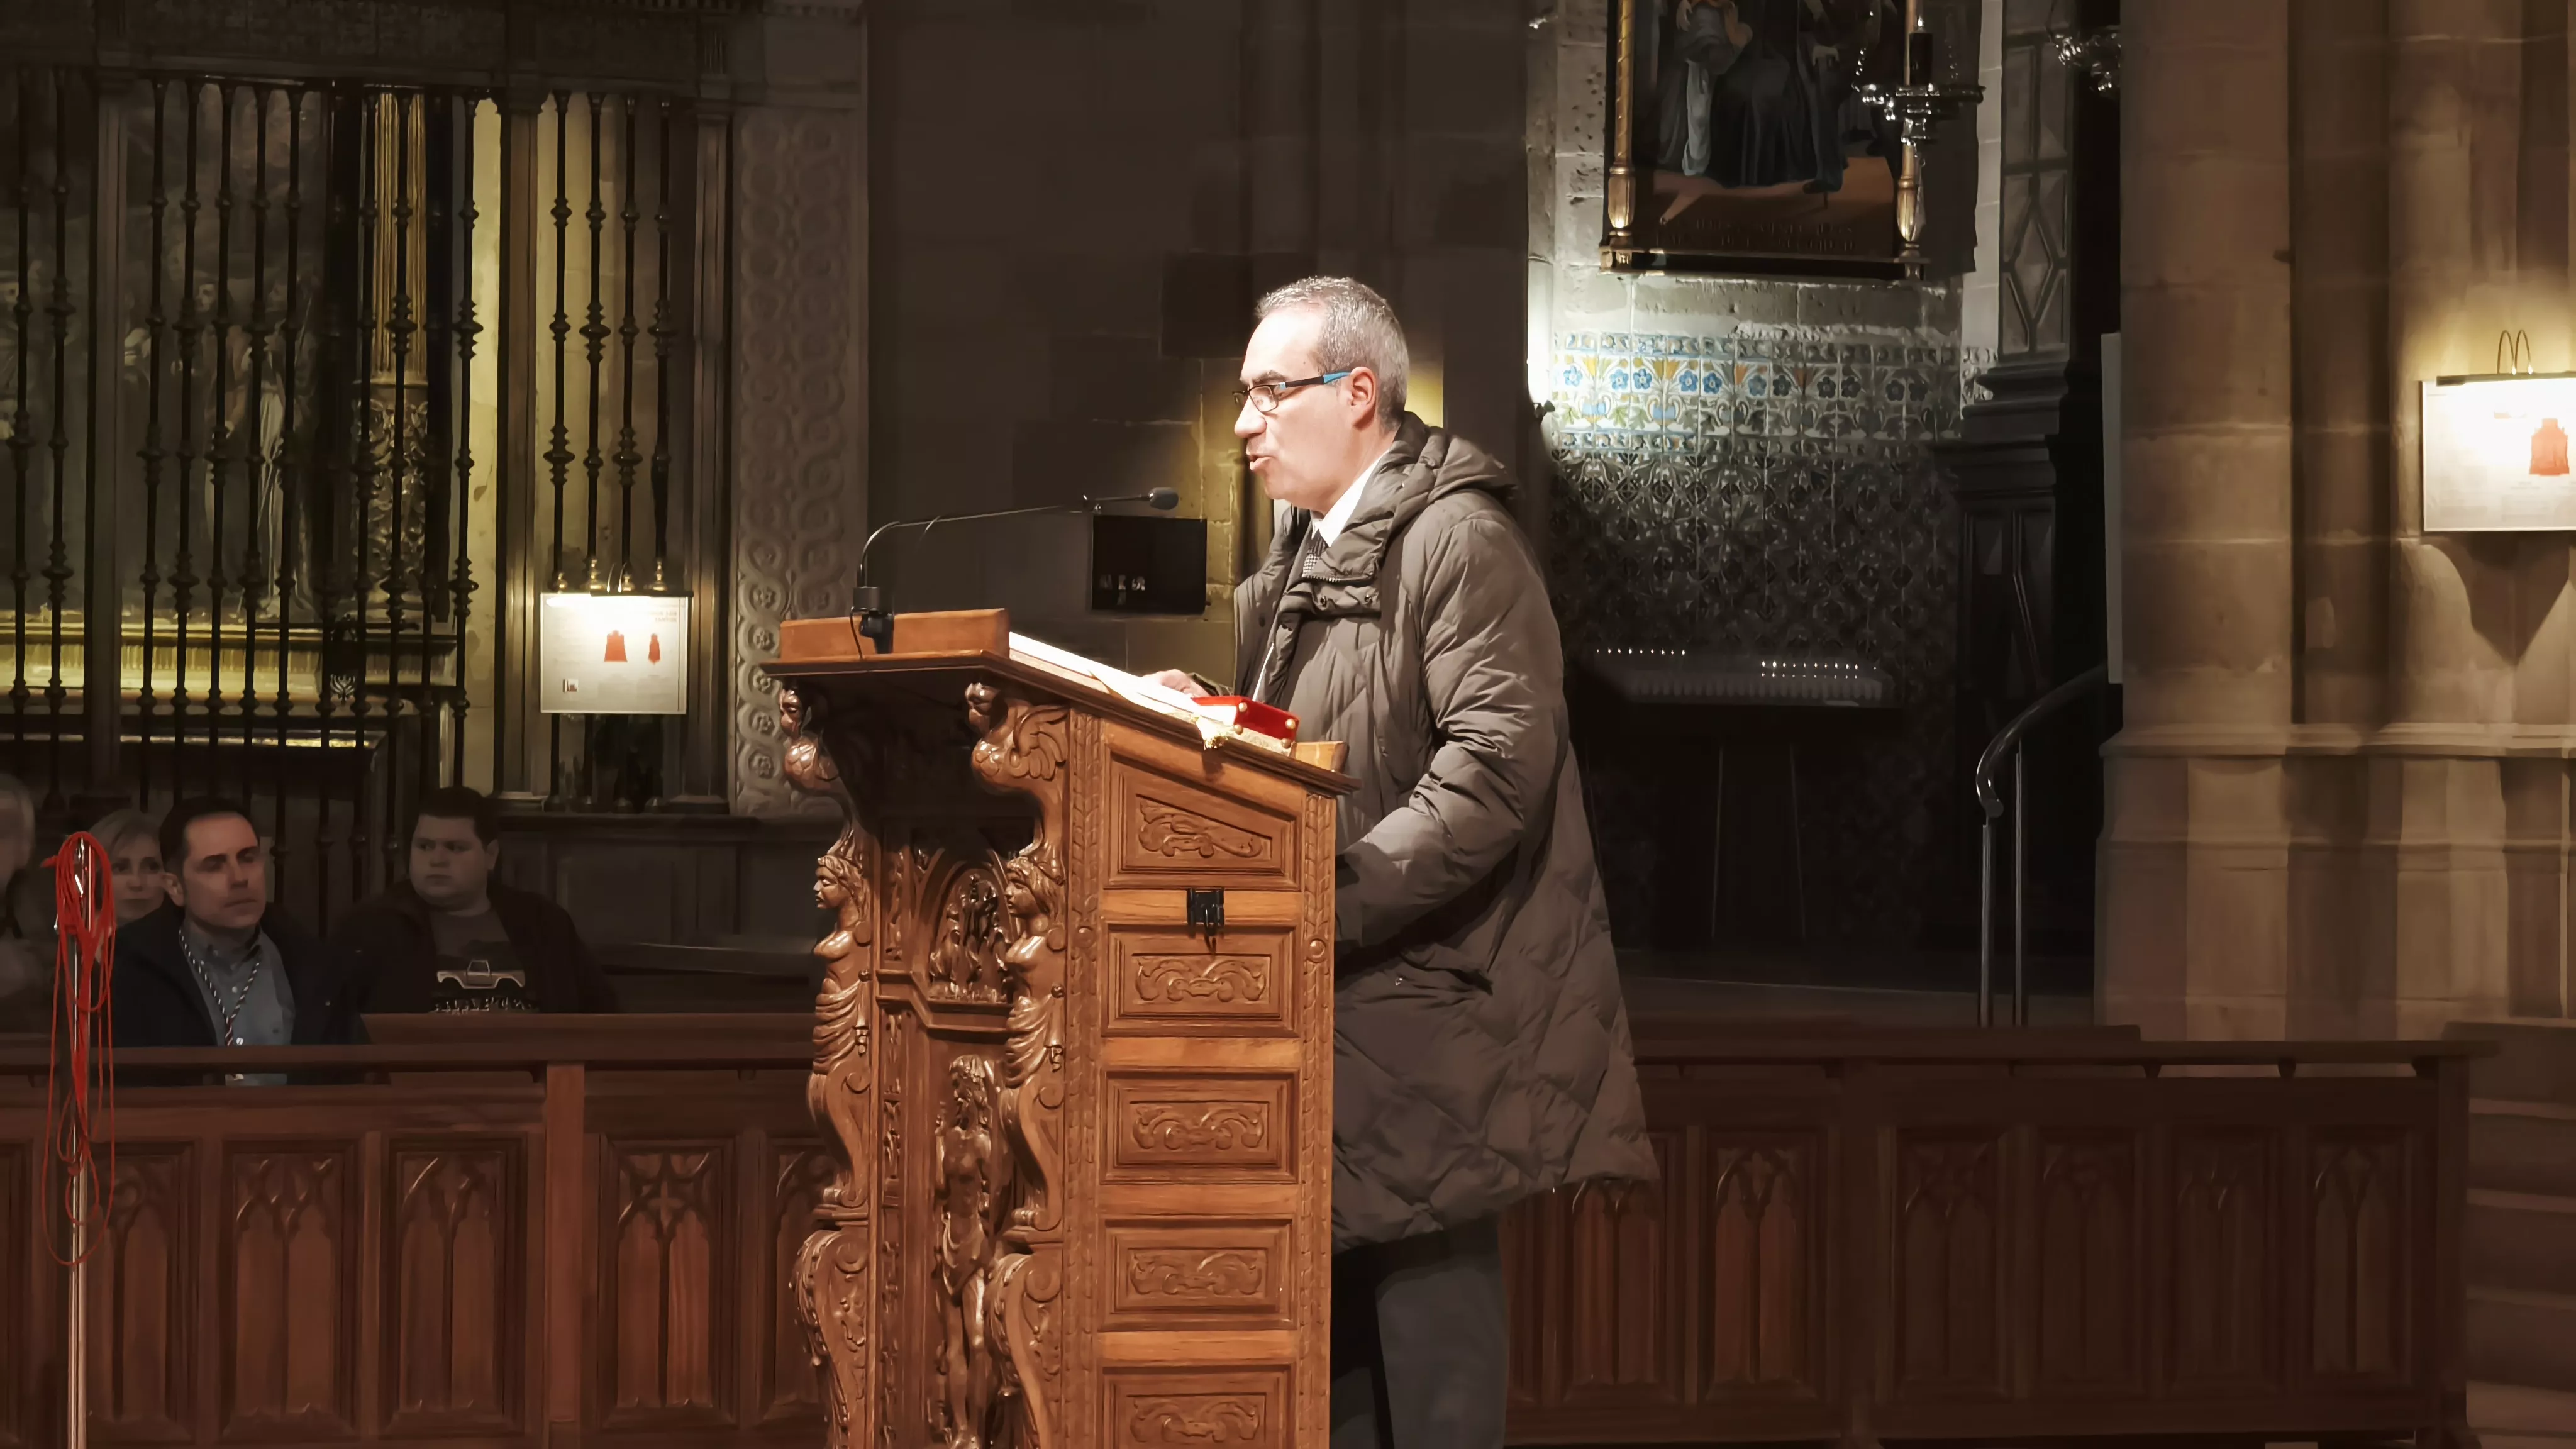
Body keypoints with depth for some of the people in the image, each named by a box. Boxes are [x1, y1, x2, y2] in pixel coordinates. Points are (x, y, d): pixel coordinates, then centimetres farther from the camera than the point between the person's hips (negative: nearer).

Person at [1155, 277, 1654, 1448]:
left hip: (1424, 1005, -9)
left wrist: (1331, 898, -23)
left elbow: (1497, 767, -20)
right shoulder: (1303, 562, 19)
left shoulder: (1457, 541, -10)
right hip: (1336, 1006, 9)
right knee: (1334, 1313, 11)